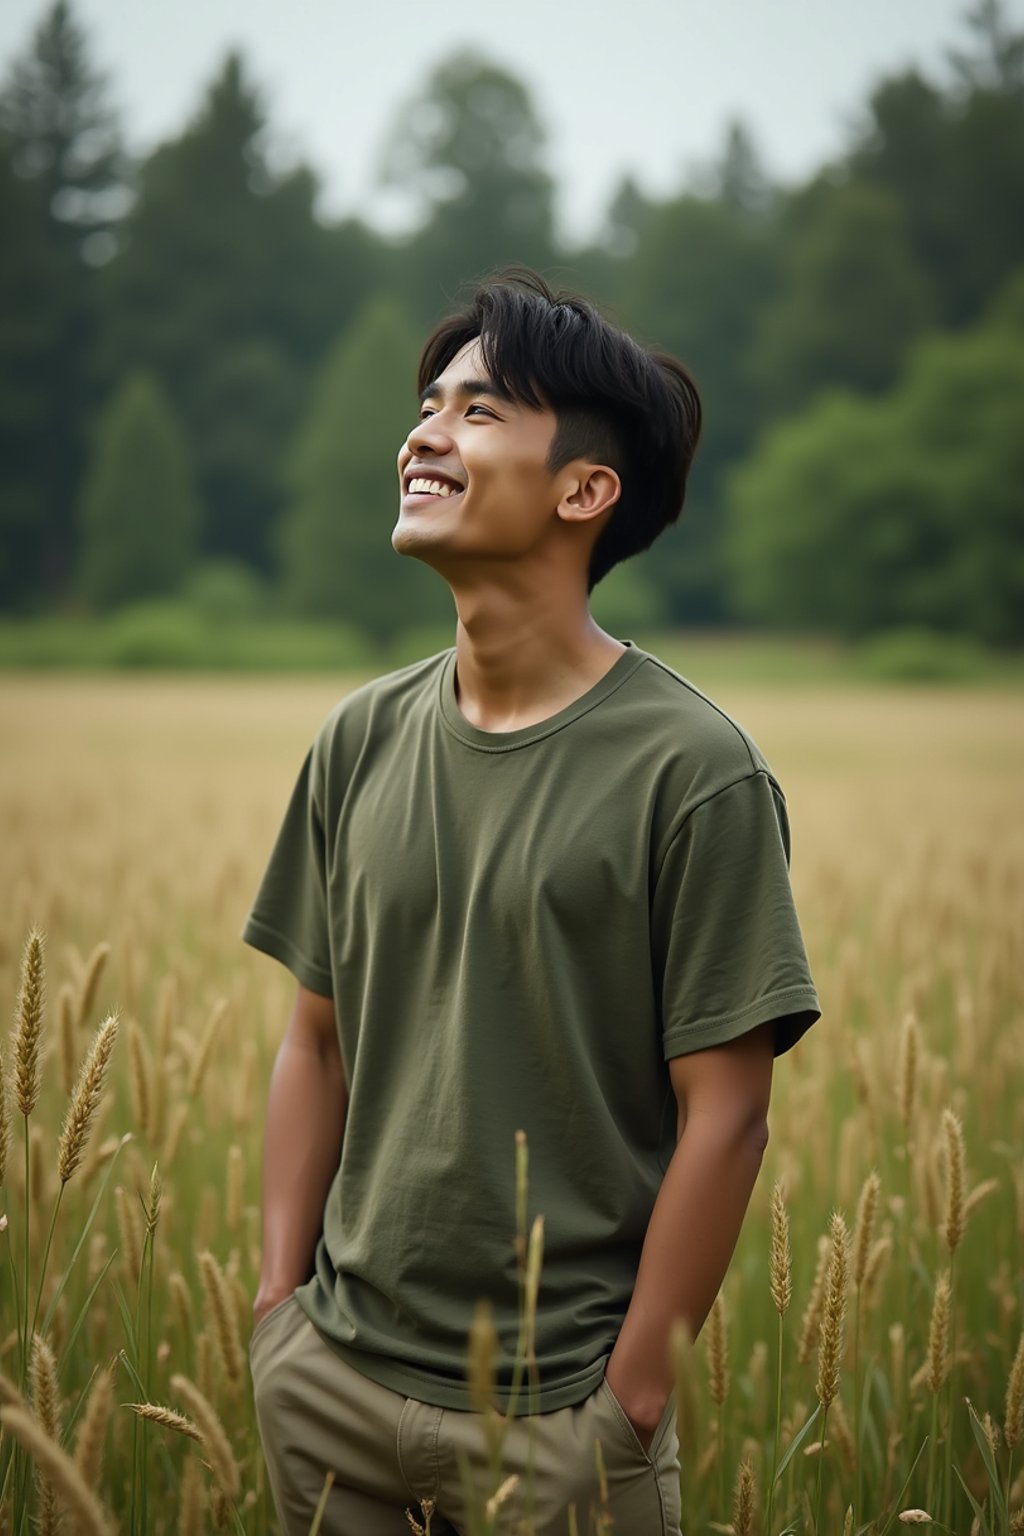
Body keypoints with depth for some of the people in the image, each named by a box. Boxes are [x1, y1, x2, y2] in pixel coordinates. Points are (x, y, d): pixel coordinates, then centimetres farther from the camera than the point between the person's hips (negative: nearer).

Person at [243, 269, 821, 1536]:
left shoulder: (693, 769, -12)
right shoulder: (361, 742, 3)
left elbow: (725, 1113, -12)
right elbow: (317, 1042, 8)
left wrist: (631, 1399, -11)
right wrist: (278, 1304, 3)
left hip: (556, 1406, -4)